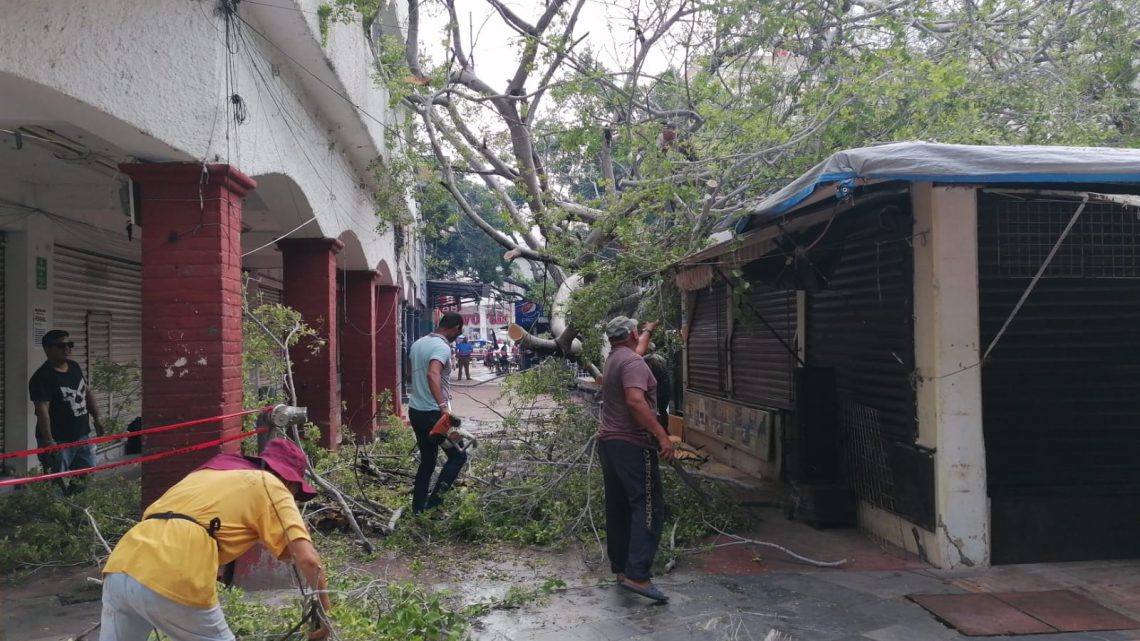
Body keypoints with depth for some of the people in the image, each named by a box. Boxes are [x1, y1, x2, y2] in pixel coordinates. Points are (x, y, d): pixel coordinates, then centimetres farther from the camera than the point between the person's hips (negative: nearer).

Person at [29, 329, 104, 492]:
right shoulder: (42, 377, -18)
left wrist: (96, 418, 16)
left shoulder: (74, 367, 7)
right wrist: (48, 440, -28)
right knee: (57, 485, -2)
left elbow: (87, 393, 19)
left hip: (82, 436, 8)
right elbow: (42, 410, -23)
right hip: (58, 441, -8)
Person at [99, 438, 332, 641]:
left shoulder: (207, 472, 33)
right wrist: (323, 612, 11)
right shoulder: (269, 485, 12)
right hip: (172, 581, -6)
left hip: (120, 567, 7)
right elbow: (308, 559, 1)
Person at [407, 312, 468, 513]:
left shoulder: (418, 343, 11)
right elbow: (433, 374, -34)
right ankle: (434, 499, -5)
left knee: (427, 461, 17)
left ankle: (418, 509, 18)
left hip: (415, 411, 8)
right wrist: (443, 406, -42)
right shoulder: (442, 347, -17)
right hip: (433, 413, -8)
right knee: (458, 456, 6)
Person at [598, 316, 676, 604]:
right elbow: (635, 401, -28)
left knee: (618, 507, 13)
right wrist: (662, 435, -28)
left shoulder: (612, 360, 17)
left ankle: (620, 567, 19)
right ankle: (637, 575, -16)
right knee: (647, 507, -9)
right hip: (631, 444, -10)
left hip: (609, 442, 10)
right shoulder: (632, 361, -14)